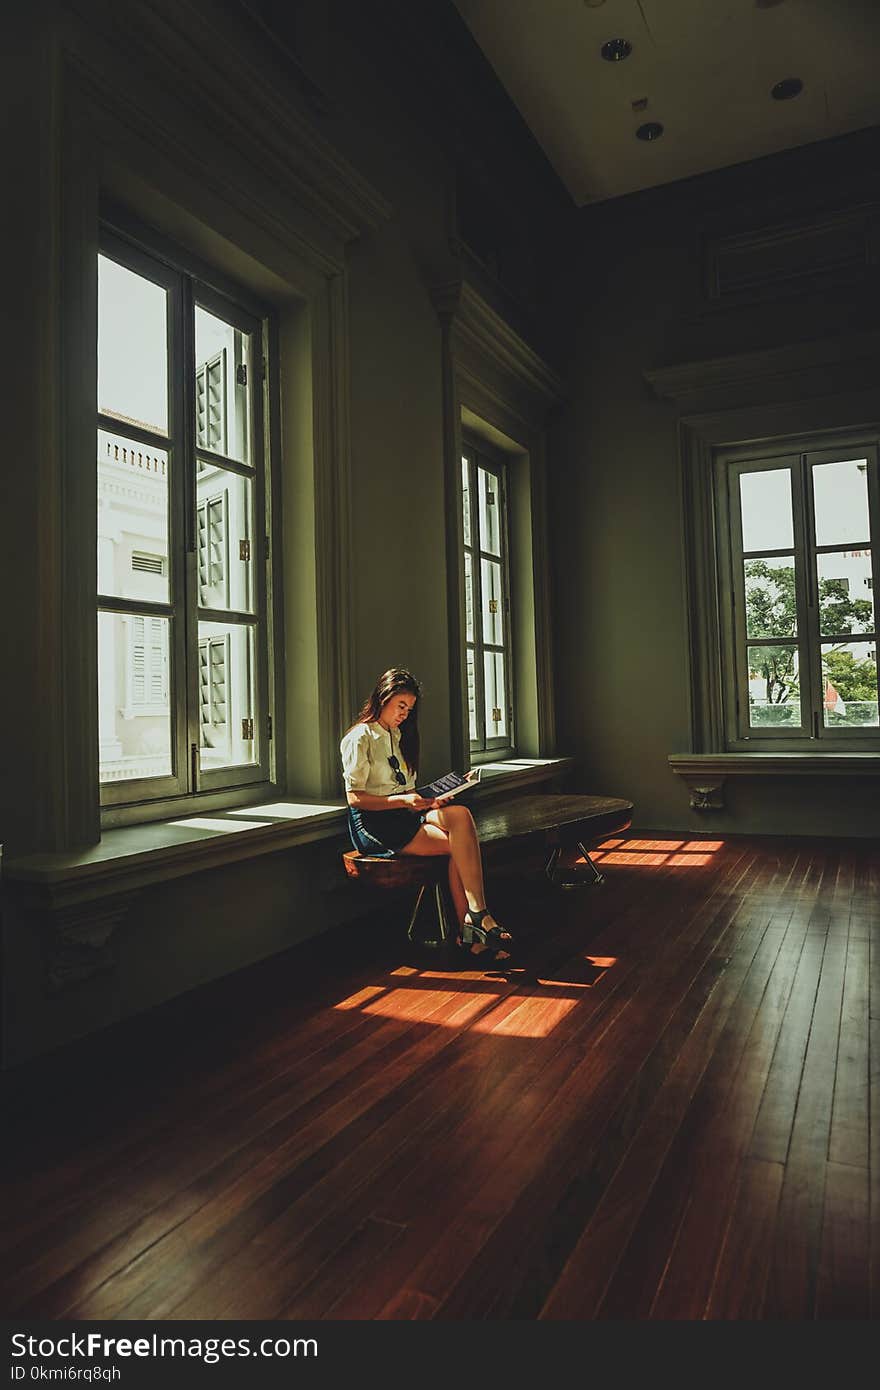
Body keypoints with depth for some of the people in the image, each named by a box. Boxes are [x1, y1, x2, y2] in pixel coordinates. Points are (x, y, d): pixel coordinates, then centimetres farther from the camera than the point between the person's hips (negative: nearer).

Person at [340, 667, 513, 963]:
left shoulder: (398, 736, 23)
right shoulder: (360, 738, -3)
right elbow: (355, 798, -11)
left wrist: (428, 801, 0)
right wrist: (404, 801, -22)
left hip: (403, 816, 7)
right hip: (373, 825, -7)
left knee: (460, 814, -26)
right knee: (459, 844, -26)